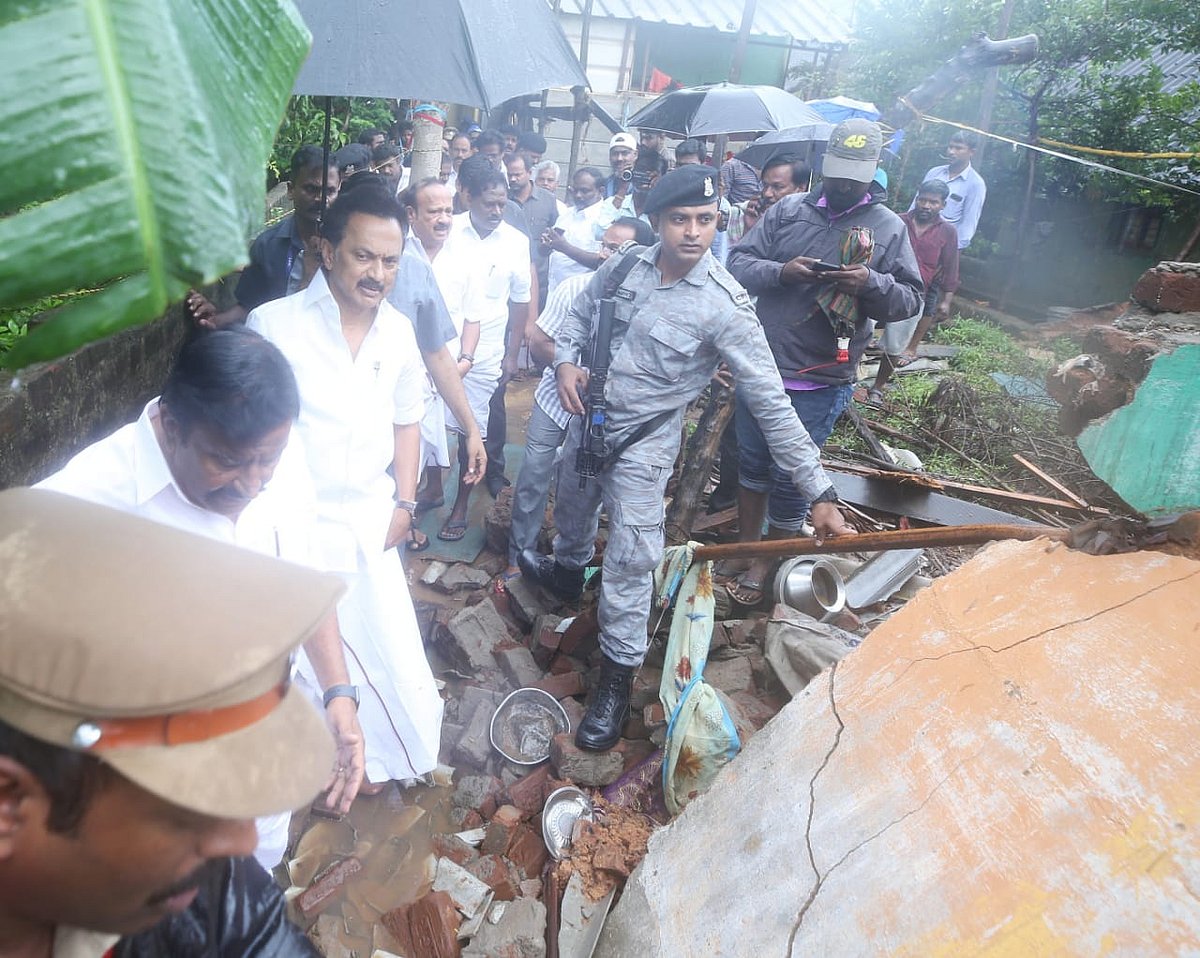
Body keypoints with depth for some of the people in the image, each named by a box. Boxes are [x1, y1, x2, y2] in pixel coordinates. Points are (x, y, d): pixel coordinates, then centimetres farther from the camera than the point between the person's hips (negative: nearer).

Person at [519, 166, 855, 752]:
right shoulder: (625, 266, -8)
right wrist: (566, 359, -12)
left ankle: (618, 676, 15)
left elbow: (772, 403, -25)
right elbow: (580, 314, 10)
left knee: (630, 561, -4)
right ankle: (567, 570, 62)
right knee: (572, 507, 28)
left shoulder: (724, 305, -23)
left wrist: (820, 492, -28)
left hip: (642, 442, -5)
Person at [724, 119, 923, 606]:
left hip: (820, 381, -2)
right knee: (752, 460, 15)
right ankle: (744, 546, 34)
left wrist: (871, 283, -21)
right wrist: (781, 271, -18)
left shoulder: (889, 227, 0)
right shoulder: (788, 209, 4)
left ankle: (766, 563, 24)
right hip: (759, 365, 3)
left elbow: (910, 300, -2)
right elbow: (738, 263, 0)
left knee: (791, 476, 5)